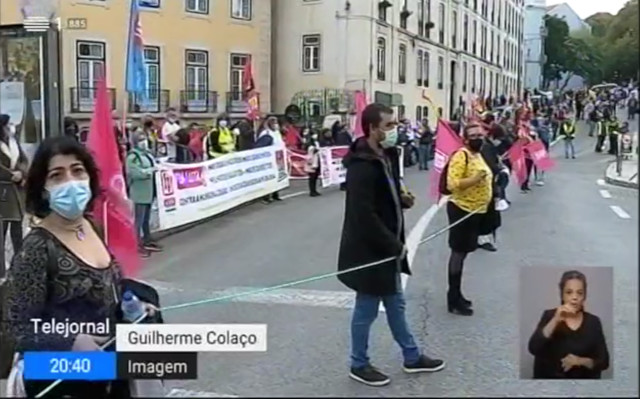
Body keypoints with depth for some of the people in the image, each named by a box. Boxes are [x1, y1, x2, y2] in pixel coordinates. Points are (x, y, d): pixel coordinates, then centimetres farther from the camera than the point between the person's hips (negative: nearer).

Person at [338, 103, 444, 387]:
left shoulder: (388, 156, 6)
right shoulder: (362, 167, -24)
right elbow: (364, 215, -27)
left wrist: (401, 198, -1)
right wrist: (394, 245, -20)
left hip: (387, 248, 10)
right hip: (368, 250, -10)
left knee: (395, 304, 21)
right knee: (367, 309, 7)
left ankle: (412, 357, 37)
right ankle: (359, 365, 25)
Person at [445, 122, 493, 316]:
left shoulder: (478, 155, 13)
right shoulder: (461, 156, -17)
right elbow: (452, 184, -26)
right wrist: (475, 179, -29)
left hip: (476, 211, 9)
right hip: (461, 210, -9)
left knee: (463, 252, 15)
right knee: (458, 252, -4)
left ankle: (456, 294, 25)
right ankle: (453, 300, 2)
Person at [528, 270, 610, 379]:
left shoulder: (593, 322, 4)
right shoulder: (550, 316, -1)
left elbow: (604, 362, 3)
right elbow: (533, 348, -14)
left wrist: (580, 361, -15)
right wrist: (555, 320, -22)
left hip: (583, 383, 1)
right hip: (550, 378, -1)